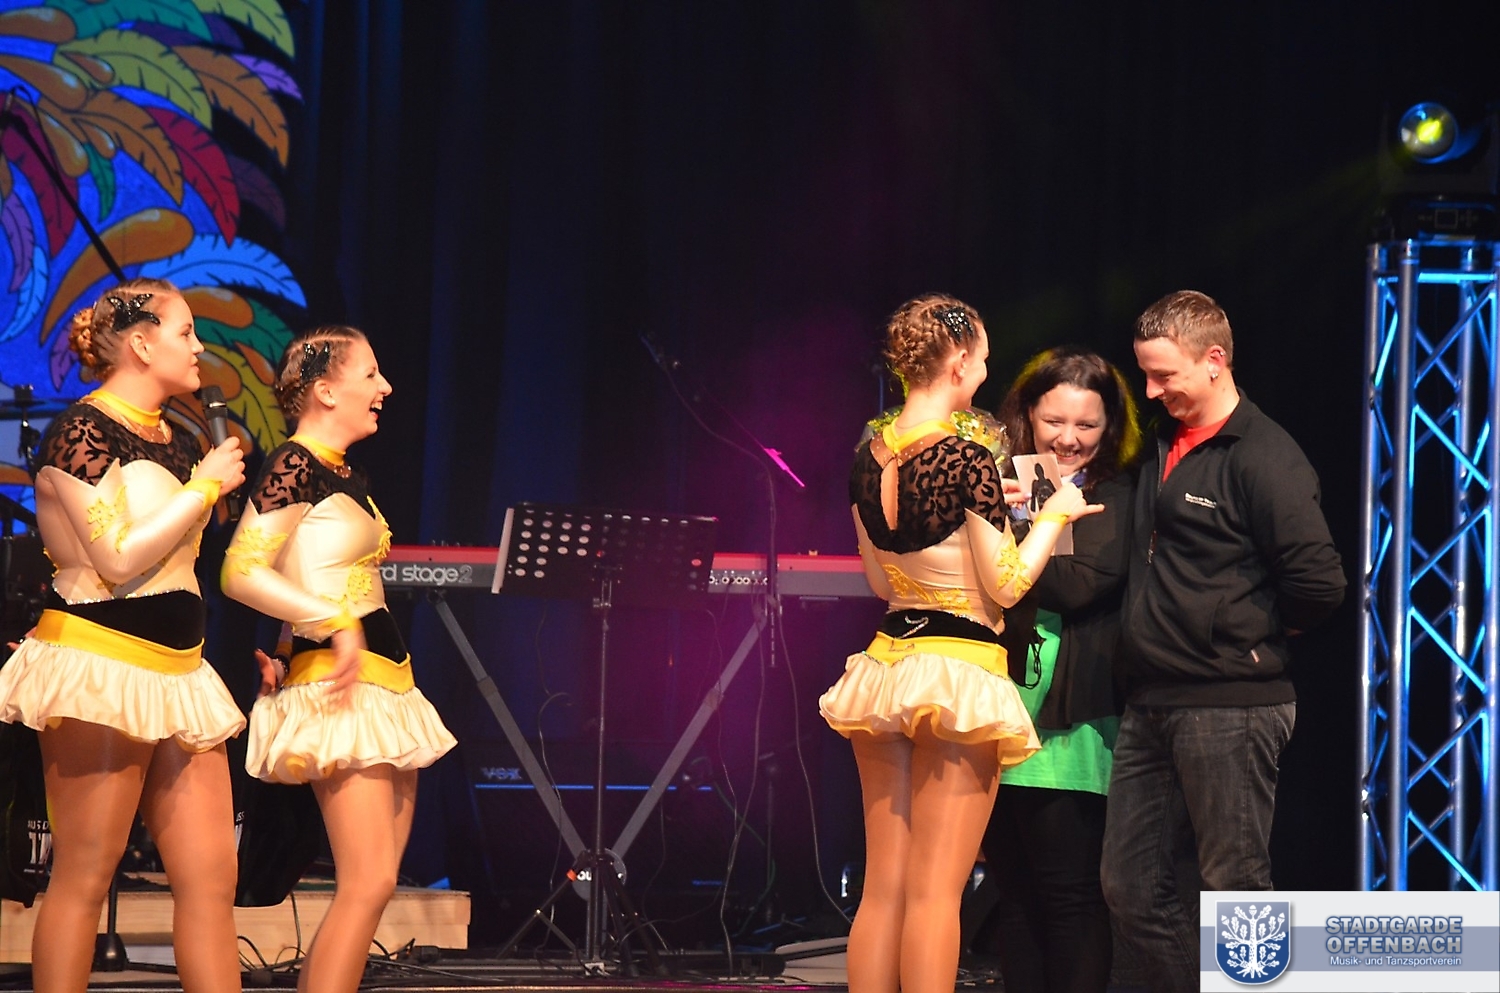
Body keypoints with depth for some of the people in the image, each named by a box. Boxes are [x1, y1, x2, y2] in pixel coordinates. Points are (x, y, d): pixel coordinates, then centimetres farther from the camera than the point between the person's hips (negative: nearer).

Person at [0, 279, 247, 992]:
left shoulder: (180, 443, 17)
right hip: (100, 663, -8)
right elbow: (119, 558, -15)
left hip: (176, 675, 8)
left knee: (211, 879, 2)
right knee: (84, 875, -5)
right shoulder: (82, 431, -8)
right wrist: (206, 486, -8)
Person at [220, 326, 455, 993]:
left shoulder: (344, 475, 17)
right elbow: (241, 572, -18)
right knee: (367, 885, -13)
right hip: (340, 686, -9)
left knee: (377, 881, 7)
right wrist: (335, 623, -20)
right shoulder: (293, 467, -10)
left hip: (385, 682, 9)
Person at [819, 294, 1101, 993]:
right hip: (958, 672, -7)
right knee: (935, 892, -5)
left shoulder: (870, 455, 7)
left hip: (885, 665, 7)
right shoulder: (966, 456, -14)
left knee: (882, 888, 8)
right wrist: (1054, 515, 5)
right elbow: (1005, 585, -10)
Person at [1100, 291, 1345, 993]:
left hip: (1228, 710, -9)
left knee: (1235, 890, -4)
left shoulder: (1262, 456, -11)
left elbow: (1318, 583, -18)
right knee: (1132, 886, 10)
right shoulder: (1165, 449, 15)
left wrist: (1252, 636, -5)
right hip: (1151, 703, 9)